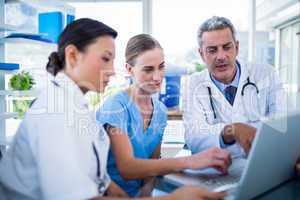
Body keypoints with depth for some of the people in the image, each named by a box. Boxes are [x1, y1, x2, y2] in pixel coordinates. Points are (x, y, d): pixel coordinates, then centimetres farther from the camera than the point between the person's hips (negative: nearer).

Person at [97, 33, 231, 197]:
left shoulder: (161, 111, 2)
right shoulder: (115, 107, -16)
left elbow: (153, 163, 7)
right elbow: (126, 169, -27)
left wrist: (147, 189, -12)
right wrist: (190, 161, -36)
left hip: (140, 192, 5)